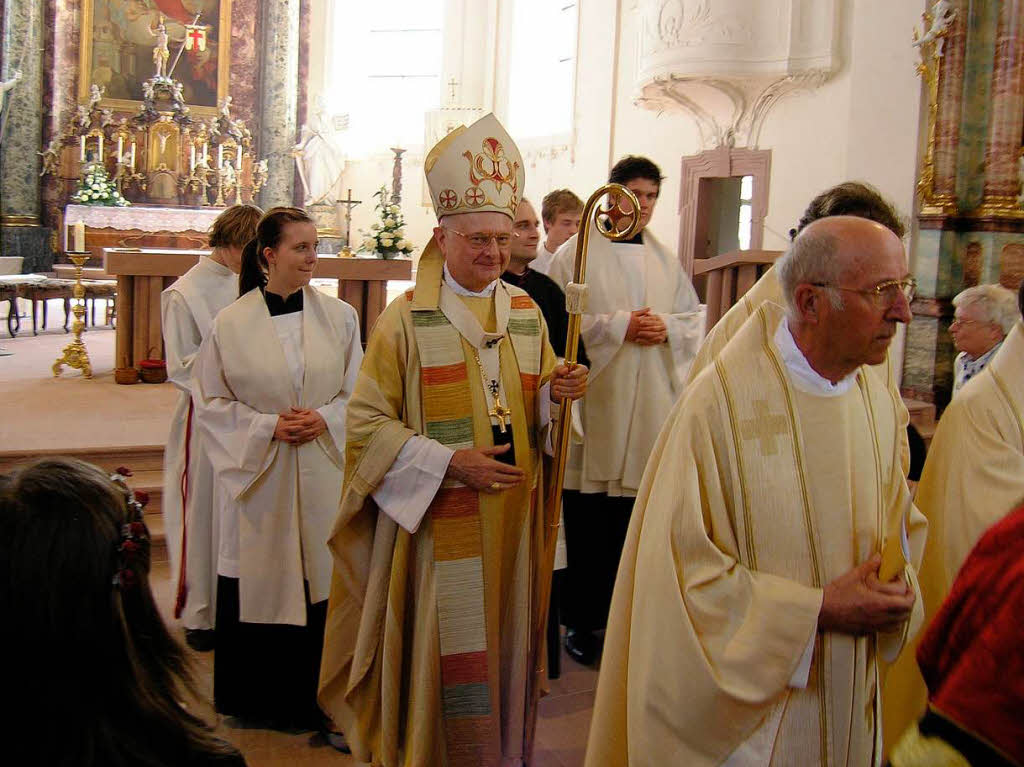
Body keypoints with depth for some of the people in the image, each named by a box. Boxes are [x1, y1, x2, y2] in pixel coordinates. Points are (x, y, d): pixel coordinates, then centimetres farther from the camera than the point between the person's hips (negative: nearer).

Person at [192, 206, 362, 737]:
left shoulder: (339, 317, 0)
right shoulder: (231, 324, -3)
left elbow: (359, 393, 4)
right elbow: (212, 403, 0)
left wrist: (325, 419, -13)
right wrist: (268, 426, -12)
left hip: (322, 473, 1)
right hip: (257, 474, -1)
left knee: (320, 584, 5)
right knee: (260, 587, 7)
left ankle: (313, 697, 22)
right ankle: (259, 699, 25)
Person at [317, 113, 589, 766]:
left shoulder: (527, 312, 10)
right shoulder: (407, 319, -4)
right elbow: (368, 421, -7)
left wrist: (556, 393, -7)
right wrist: (448, 462, -16)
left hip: (513, 516, 4)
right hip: (439, 522, -4)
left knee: (505, 649, 12)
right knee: (448, 658, 2)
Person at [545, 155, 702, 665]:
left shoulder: (664, 258, 13)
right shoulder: (578, 253, -2)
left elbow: (694, 317, 15)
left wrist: (666, 328, -6)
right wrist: (621, 326, -14)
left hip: (650, 407, 4)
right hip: (594, 402, -4)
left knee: (632, 518, 8)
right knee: (587, 522, 1)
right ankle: (579, 619, 14)